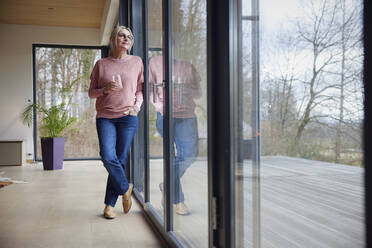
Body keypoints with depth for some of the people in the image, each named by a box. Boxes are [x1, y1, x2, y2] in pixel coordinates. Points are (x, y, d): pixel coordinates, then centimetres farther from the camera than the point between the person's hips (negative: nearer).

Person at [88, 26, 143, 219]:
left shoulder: (136, 62, 10)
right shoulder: (101, 64, 10)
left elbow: (140, 88, 16)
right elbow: (91, 92, 13)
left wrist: (137, 106, -1)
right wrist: (105, 89, -8)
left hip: (127, 117, 0)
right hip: (105, 117, 0)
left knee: (120, 160, 0)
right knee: (108, 157, -16)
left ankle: (109, 204, 14)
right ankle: (125, 188, 11)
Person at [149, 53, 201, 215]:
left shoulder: (188, 66, 14)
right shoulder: (155, 62, 9)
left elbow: (198, 92, 17)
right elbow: (148, 87, 7)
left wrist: (185, 91, -3)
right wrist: (157, 103, -9)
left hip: (186, 115, 3)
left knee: (190, 154, -5)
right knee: (174, 155, -2)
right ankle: (177, 200, 10)